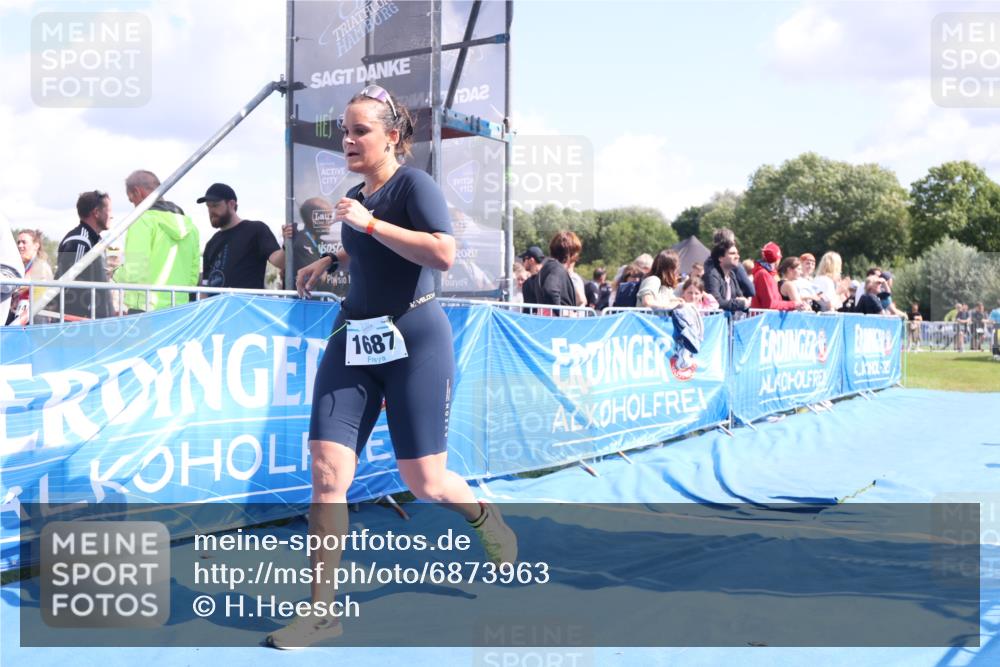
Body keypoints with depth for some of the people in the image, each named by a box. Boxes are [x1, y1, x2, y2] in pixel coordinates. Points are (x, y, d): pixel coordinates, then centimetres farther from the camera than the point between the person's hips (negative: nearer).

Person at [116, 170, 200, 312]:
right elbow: (193, 275, 14)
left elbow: (134, 272, -14)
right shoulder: (189, 225, 13)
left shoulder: (143, 221, -8)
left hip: (145, 311, -6)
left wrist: (116, 273, 6)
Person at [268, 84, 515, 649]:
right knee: (326, 471, -6)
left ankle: (486, 518, 34)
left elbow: (443, 253, -25)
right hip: (353, 337, 6)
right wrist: (330, 261, 20)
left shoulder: (414, 183, -9)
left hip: (415, 338, -6)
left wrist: (368, 223, -22)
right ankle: (323, 608, 2)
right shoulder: (354, 196, 13)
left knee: (424, 482, -1)